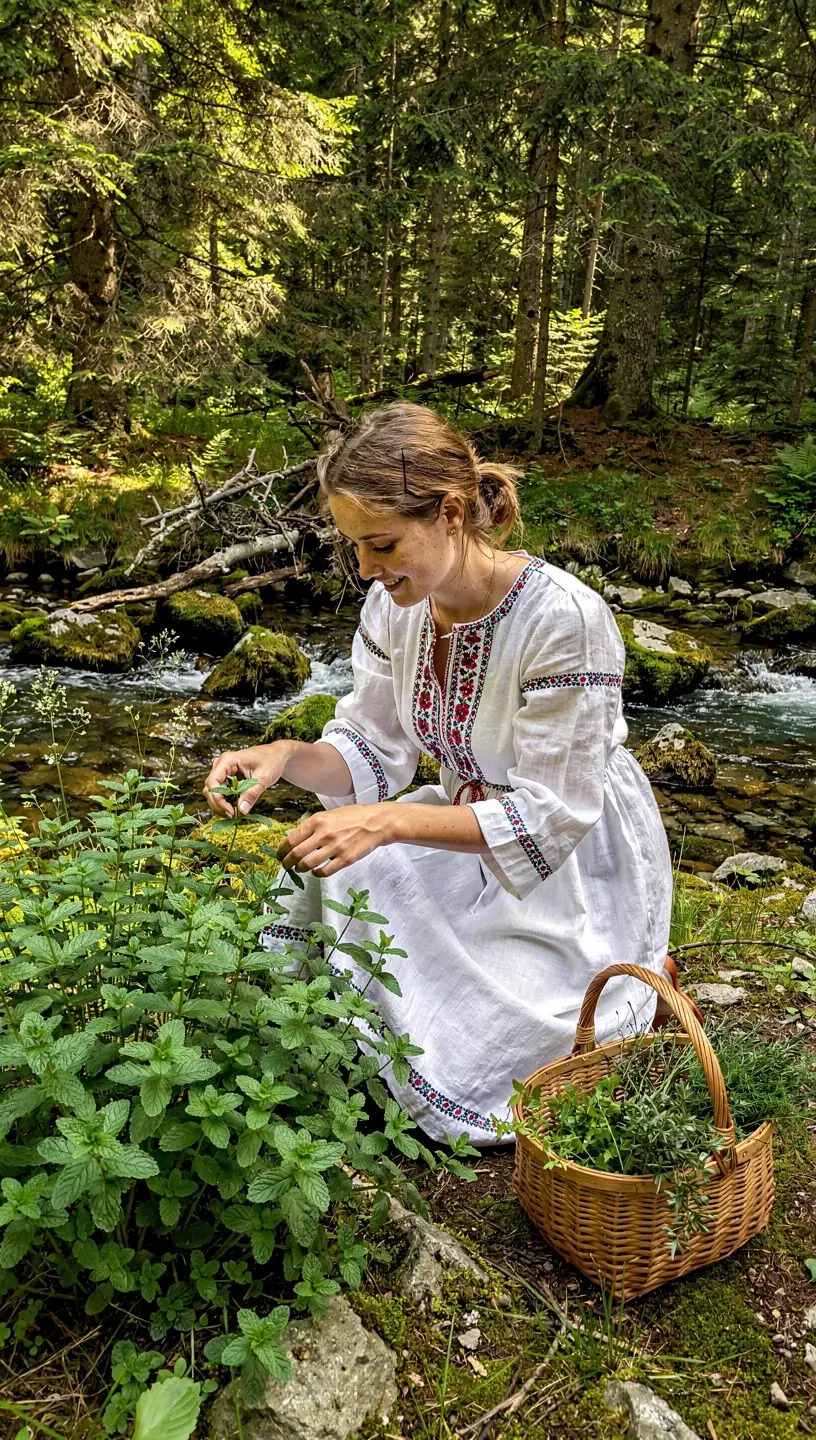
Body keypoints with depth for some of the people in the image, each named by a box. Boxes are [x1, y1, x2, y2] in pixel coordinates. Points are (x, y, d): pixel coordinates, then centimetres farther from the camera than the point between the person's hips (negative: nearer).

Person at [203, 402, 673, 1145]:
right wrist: (287, 757, -24)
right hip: (470, 833, 7)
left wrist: (389, 820, -36)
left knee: (455, 1073, -10)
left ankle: (625, 984, 15)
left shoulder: (564, 618, -31)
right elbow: (373, 749, -2)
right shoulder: (394, 604, -10)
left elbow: (553, 816, -28)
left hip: (573, 868, -6)